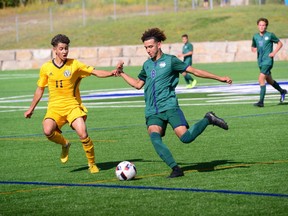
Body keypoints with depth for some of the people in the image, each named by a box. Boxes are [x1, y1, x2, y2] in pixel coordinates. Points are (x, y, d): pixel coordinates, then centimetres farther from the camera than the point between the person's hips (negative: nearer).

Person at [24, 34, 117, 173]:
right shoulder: (46, 68, 4)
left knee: (82, 133, -21)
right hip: (55, 107, 1)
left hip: (73, 105, -1)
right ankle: (65, 144, 8)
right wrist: (31, 108, 21)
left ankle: (92, 164, 1)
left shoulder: (75, 65, -2)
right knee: (48, 131, -26)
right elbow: (40, 89, 16)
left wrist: (111, 73, -25)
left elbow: (95, 72, -7)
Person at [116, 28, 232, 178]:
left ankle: (208, 120, 9)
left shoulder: (170, 60, 2)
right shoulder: (147, 65, 19)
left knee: (185, 137, -20)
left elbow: (195, 71, 3)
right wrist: (122, 73, 24)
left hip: (169, 106, -4)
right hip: (152, 112, 4)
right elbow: (138, 84, 33)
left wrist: (219, 78, 1)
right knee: (154, 137, -25)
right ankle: (175, 169, -23)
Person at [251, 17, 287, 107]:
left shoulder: (270, 35, -6)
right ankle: (282, 91, 44)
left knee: (261, 79, -19)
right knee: (269, 80, 19)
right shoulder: (255, 37, 8)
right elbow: (253, 47, 22)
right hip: (260, 62, 7)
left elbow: (280, 43, 4)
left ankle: (261, 101, -19)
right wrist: (254, 49, -3)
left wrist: (274, 52, -9)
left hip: (268, 60, -7)